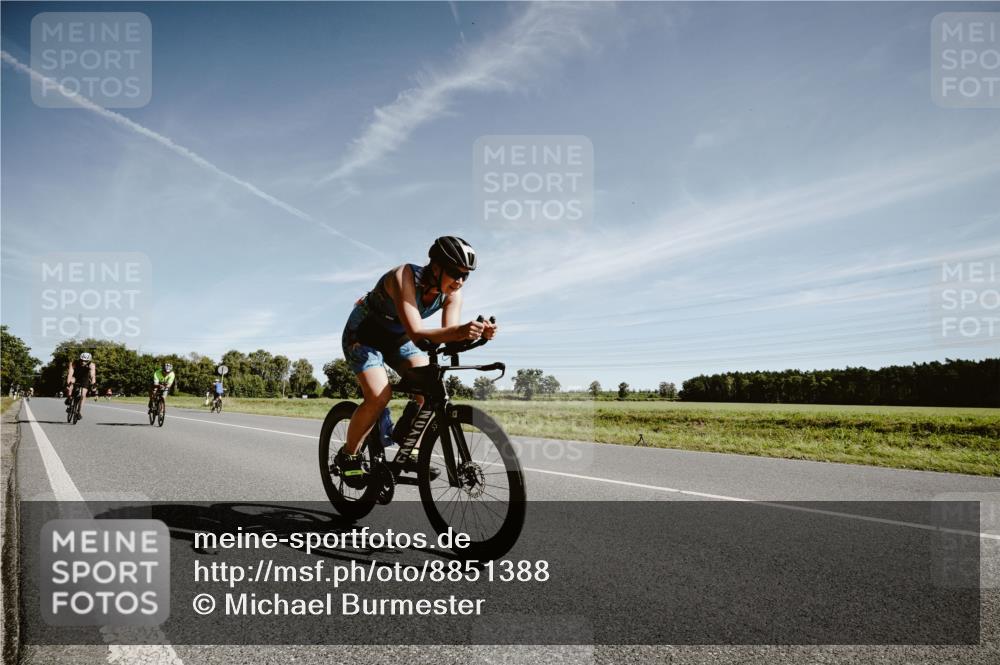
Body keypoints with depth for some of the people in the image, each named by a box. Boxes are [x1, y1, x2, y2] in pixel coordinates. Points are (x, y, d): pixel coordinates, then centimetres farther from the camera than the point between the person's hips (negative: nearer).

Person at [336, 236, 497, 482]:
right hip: (363, 334, -5)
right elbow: (416, 334, -45)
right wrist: (458, 331, -61)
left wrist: (477, 332, -45)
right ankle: (347, 456, -1)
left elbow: (449, 335, -25)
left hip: (396, 338, 6)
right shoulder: (405, 277, -35)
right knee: (379, 396, -24)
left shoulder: (452, 292, -16)